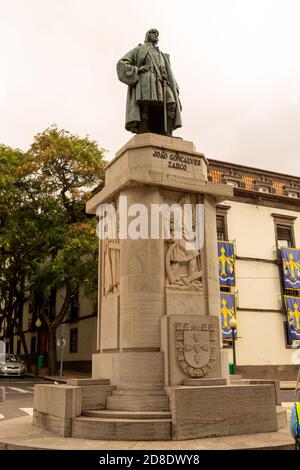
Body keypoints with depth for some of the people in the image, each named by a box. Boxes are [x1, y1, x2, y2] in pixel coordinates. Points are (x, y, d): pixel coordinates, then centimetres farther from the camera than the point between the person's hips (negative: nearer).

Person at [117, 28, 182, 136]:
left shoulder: (163, 56, 40)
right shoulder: (139, 50, 26)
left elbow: (170, 77, 29)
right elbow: (122, 64, 11)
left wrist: (175, 94, 9)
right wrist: (137, 71, -8)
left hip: (162, 87, 4)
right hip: (145, 85, -4)